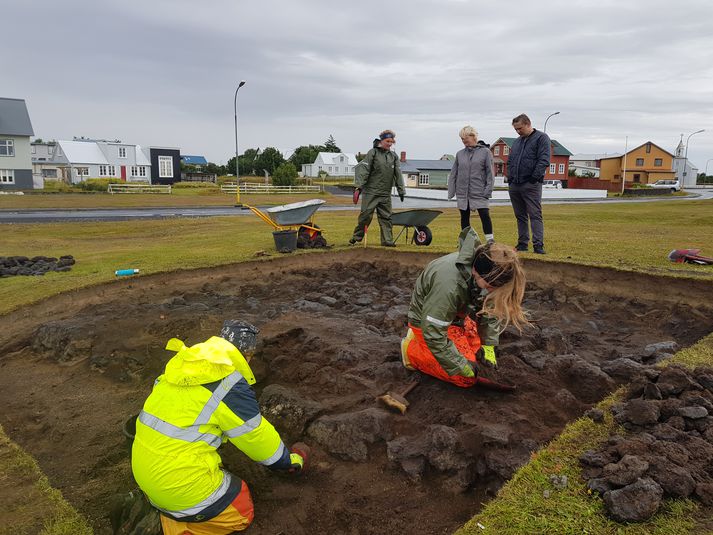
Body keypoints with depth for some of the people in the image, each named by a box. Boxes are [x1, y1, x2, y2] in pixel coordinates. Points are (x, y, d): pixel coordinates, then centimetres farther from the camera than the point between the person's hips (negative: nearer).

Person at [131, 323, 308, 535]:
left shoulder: (183, 365, 5)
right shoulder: (229, 384, -17)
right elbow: (257, 436, -7)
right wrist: (291, 460, 11)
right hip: (179, 483, -8)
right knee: (242, 512, 12)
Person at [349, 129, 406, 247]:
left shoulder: (394, 156, 12)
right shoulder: (373, 153, -3)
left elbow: (398, 174, 14)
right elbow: (363, 170, -9)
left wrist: (401, 191, 9)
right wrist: (359, 187, -17)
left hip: (386, 194, 5)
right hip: (371, 192, -5)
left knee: (386, 217, 4)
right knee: (366, 215, -4)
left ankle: (387, 240, 7)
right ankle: (356, 237, 8)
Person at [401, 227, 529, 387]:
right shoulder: (449, 285, -41)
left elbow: (490, 308, -1)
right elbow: (433, 334, -31)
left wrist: (488, 344, -5)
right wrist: (461, 366, -21)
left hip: (456, 315, 7)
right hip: (427, 321, -7)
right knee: (467, 378, -9)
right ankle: (413, 349, 3)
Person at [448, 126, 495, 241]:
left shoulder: (485, 152, 0)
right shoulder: (460, 154, 9)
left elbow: (489, 172, -3)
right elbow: (453, 174, 11)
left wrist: (488, 190, -10)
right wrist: (451, 191, 5)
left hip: (479, 193, -4)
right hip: (462, 193, 4)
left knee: (485, 216, -8)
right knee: (464, 218, 9)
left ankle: (490, 241, -1)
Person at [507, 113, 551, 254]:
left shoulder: (541, 138, 0)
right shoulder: (517, 142, 21)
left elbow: (544, 160, -9)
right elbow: (510, 161, 24)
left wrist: (535, 178, -15)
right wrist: (510, 178, 10)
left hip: (531, 185, -7)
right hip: (514, 185, 7)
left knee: (535, 215, -9)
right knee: (520, 216, 10)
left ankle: (538, 245, -11)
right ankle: (522, 244, 17)